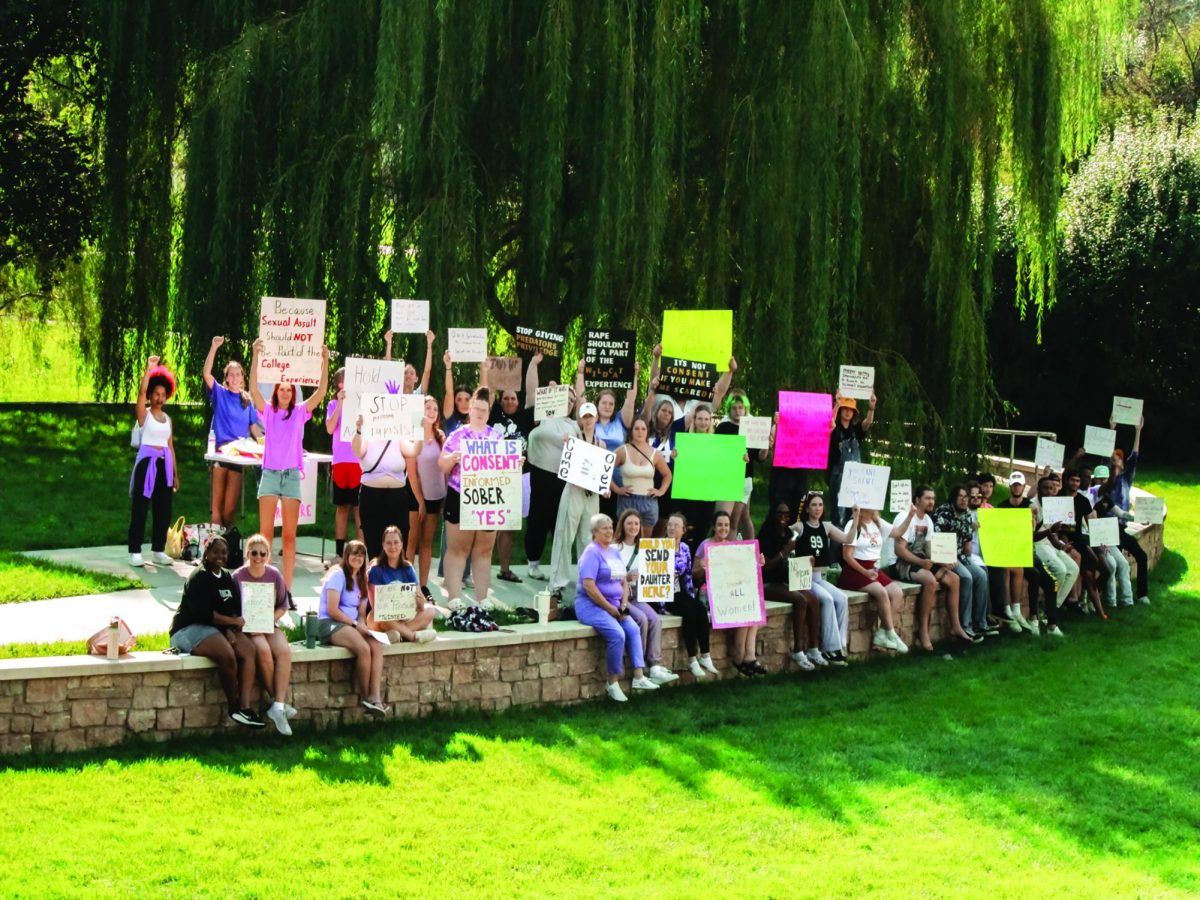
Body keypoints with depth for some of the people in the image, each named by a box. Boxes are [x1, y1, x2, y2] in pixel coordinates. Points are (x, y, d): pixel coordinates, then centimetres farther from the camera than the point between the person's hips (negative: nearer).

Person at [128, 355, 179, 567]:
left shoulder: (167, 418, 13)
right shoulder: (144, 414, -1)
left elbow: (170, 446, 14)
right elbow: (141, 392, -20)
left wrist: (175, 473, 12)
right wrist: (148, 369, -25)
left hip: (164, 464, 5)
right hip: (147, 462, -5)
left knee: (163, 509, 6)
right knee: (140, 508, -4)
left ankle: (159, 550, 14)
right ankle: (135, 552, -3)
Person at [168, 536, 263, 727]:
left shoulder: (227, 579, 15)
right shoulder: (199, 578, -10)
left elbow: (235, 610, 9)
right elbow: (204, 614, -19)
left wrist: (230, 630, -11)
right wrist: (233, 622, -11)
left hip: (221, 628, 8)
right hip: (190, 629, -8)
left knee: (247, 649, -20)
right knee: (227, 654, -33)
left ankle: (245, 706, -28)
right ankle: (234, 707, -18)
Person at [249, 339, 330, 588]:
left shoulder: (300, 412, 8)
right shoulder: (268, 411, 6)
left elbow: (321, 392, -2)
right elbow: (253, 388, -7)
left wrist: (325, 361, -13)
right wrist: (255, 356, -18)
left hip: (291, 475, 1)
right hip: (270, 474, -1)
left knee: (290, 535, 0)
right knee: (265, 533, -2)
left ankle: (286, 588, 2)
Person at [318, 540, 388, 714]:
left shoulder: (361, 580, 21)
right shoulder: (338, 575, -3)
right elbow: (332, 610, -12)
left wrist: (362, 625, -4)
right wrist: (355, 624, -14)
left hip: (352, 625, 7)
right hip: (329, 624, -7)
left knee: (377, 646, -24)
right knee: (363, 648, -33)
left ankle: (376, 698, -35)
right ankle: (365, 697, -19)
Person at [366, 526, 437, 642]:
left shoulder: (408, 568, 5)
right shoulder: (375, 569, -9)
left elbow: (418, 595, -4)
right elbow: (375, 604, -15)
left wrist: (420, 601, -28)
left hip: (405, 616, 5)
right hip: (378, 619, -5)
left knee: (430, 610, -17)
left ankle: (397, 633, -33)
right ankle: (414, 635, -28)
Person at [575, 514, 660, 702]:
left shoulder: (614, 552, 15)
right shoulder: (592, 553, -10)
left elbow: (623, 582, 18)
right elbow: (589, 586, -19)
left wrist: (623, 605, 1)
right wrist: (610, 609, -17)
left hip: (614, 605, 8)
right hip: (591, 605, -8)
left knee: (633, 629, -15)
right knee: (617, 634, -26)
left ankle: (639, 677, -17)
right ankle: (612, 682, -13)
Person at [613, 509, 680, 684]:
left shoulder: (642, 549, 17)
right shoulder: (615, 548, -2)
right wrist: (626, 577, -24)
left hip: (636, 595, 5)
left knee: (655, 619, -21)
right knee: (642, 619, -28)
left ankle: (655, 666, -28)